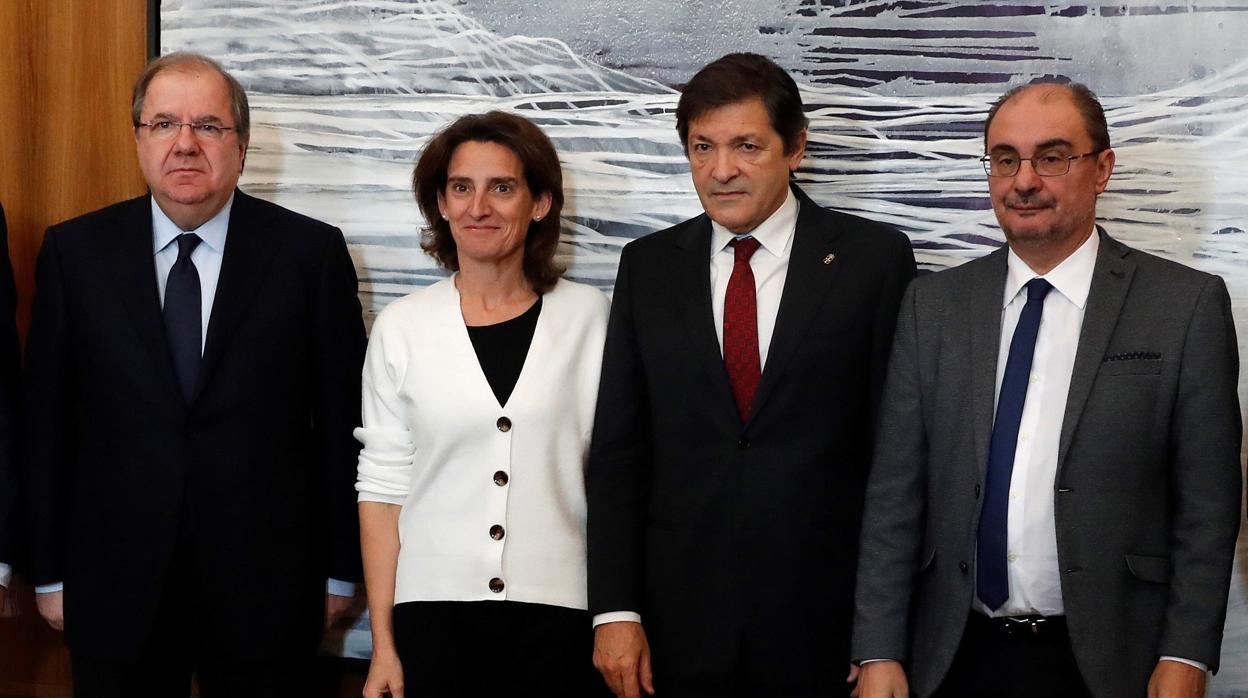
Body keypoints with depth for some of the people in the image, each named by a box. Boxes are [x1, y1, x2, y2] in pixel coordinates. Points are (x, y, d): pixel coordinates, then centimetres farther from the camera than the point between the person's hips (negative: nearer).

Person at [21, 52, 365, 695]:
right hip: (115, 589, 1)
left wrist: (341, 568, 1)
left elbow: (341, 418, 0)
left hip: (264, 587, -1)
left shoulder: (311, 252, -3)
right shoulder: (74, 251, 2)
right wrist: (49, 571, 3)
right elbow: (45, 418, 4)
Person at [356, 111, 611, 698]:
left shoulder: (588, 316, 1)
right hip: (435, 609, 0)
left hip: (558, 610, 0)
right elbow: (383, 487, 2)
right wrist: (382, 647, -1)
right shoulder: (402, 326, 1)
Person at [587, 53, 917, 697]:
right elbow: (618, 449, 5)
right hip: (681, 619, 2)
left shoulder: (875, 258, -2)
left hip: (826, 614, -2)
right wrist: (614, 610, -2)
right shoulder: (647, 266, 6)